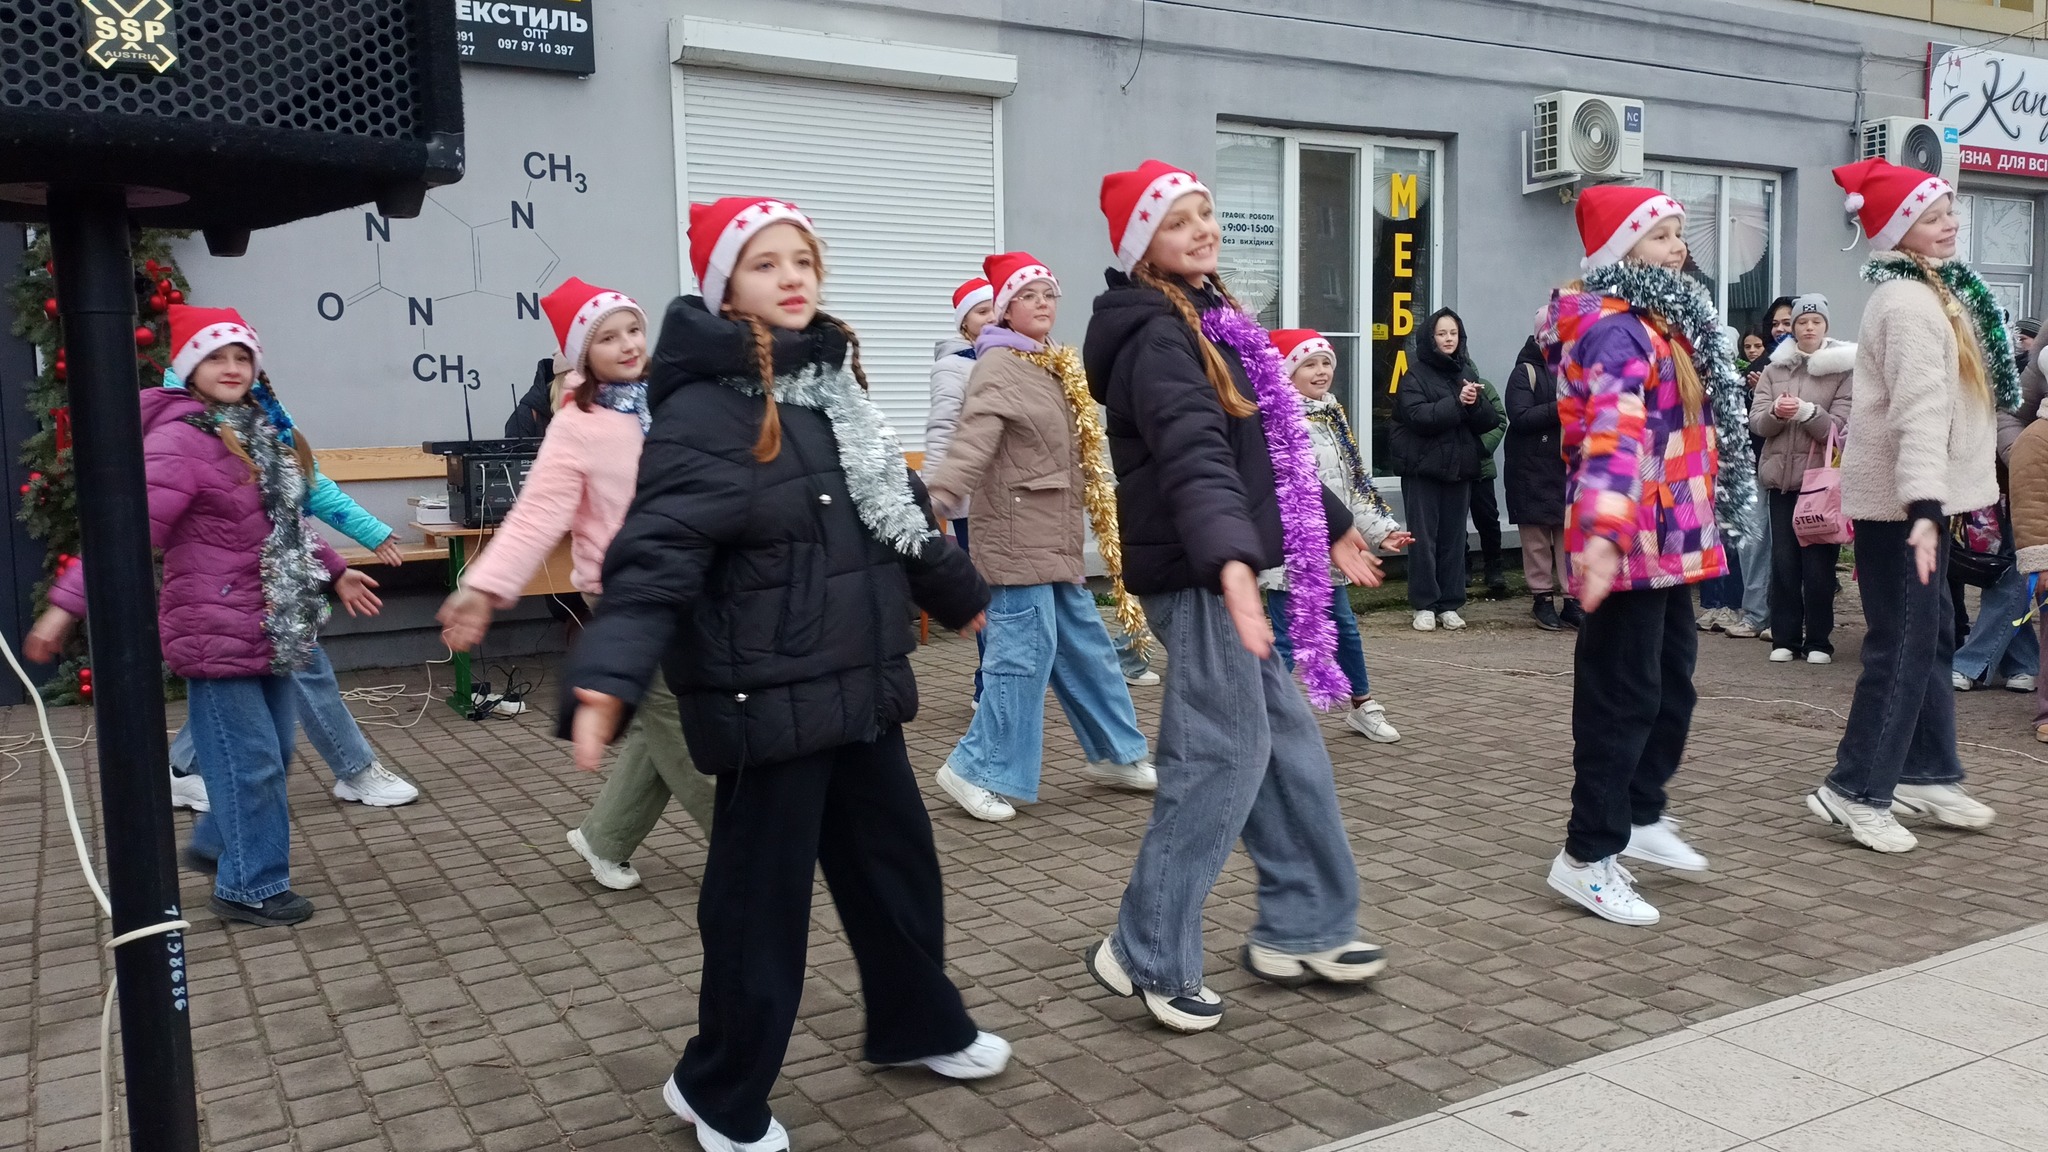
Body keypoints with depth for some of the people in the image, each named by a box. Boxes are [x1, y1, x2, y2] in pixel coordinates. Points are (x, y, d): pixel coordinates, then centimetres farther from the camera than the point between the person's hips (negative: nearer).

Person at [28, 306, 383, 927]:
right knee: (249, 760, -2)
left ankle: (217, 843, 39)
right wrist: (66, 604, -25)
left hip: (271, 629, 9)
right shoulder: (180, 441, -15)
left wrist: (334, 571, 30)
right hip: (216, 631, -9)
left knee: (274, 750, 18)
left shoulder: (262, 435, 12)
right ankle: (251, 888, 12)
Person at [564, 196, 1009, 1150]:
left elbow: (899, 511, 24)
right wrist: (607, 675, -39)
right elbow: (656, 554, -25)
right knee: (761, 896, 4)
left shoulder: (834, 386, 11)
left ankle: (916, 1026, 43)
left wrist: (960, 593, 34)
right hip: (768, 695, -8)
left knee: (898, 860, 20)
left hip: (859, 684, 8)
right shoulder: (701, 410, -15)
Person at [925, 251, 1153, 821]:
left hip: (1055, 538, 9)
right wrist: (932, 502, -38)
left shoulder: (1057, 367, 17)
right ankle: (980, 770, 4)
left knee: (1086, 649, 16)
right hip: (1016, 535, -9)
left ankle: (1117, 753, 29)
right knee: (1024, 655, -8)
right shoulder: (999, 366, -11)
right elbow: (972, 445, -25)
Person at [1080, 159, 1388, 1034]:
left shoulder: (1208, 321, 17)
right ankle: (1148, 957, 7)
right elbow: (1194, 456, -33)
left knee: (1289, 743, 14)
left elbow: (1265, 449, 26)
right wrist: (1232, 559, -47)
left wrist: (1331, 526, 31)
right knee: (1222, 756, -6)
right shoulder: (1158, 338, -15)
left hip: (1227, 568, 10)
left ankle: (1300, 930, 26)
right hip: (1199, 576, -10)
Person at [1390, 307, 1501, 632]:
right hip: (1423, 467, -4)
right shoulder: (1416, 375, -2)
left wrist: (1475, 403, -15)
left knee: (1454, 537, 6)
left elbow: (1489, 421, 4)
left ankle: (1449, 605, 12)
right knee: (1423, 537, -2)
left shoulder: (1466, 373, 11)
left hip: (1459, 467, 4)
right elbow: (1418, 416, -17)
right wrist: (1457, 403, -22)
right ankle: (1424, 605, 5)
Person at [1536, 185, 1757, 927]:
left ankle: (1641, 816, 36)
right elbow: (1615, 433, -34)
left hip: (1670, 541, 10)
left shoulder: (1661, 321, 17)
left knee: (1671, 684, 19)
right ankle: (1588, 856, 5)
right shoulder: (1616, 329, -17)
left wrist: (1702, 522, 39)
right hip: (1632, 544, -10)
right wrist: (1602, 533, -47)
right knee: (1623, 695, -5)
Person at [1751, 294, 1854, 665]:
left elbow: (1839, 428, -9)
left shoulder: (1843, 369, 0)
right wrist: (1777, 413, -18)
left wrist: (1806, 411, -24)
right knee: (1783, 560, 5)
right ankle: (1784, 638, 12)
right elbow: (1756, 422, 2)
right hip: (1781, 475, 3)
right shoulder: (1775, 368, 9)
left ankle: (1818, 641, 10)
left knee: (1819, 562, 0)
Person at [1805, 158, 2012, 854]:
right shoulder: (1909, 305, -17)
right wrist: (1923, 507, -36)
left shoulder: (1933, 292, 17)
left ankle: (1929, 776, 25)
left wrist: (1936, 500, 27)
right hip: (1900, 502, -11)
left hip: (1916, 496, 11)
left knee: (1931, 640, 15)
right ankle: (1855, 792, -2)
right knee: (1903, 647, -8)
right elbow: (1919, 410, -29)